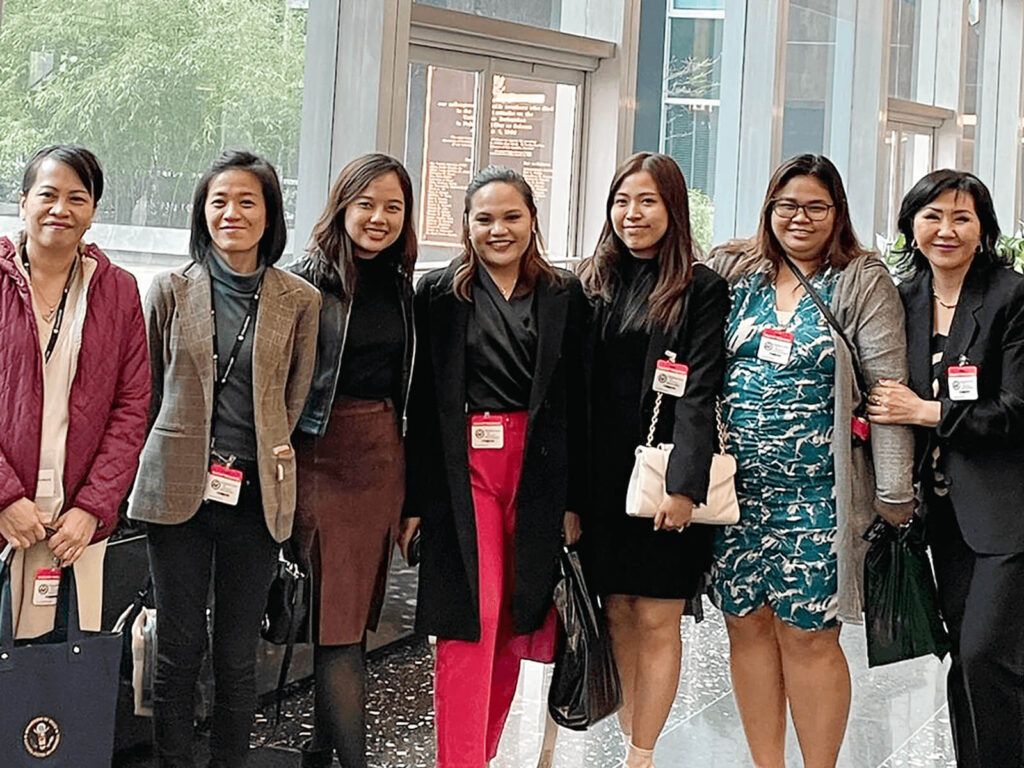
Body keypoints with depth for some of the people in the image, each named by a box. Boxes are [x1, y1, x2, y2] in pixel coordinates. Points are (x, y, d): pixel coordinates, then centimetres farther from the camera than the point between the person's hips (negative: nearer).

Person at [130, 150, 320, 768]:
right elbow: (147, 388, 11)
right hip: (179, 489, 0)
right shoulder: (171, 290, 3)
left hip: (256, 495, 0)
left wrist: (276, 449, 3)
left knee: (239, 654, 8)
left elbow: (298, 399, 9)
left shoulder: (301, 300, 2)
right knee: (177, 650, 7)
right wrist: (180, 446, 11)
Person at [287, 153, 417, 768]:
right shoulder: (308, 281, -7)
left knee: (359, 613, 10)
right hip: (323, 456, -6)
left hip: (384, 456, 6)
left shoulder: (403, 287, 11)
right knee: (336, 615, -6)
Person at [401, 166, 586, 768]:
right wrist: (415, 500, -2)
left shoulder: (565, 295, 7)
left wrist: (574, 499, 1)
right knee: (472, 617, -8)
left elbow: (577, 402, 6)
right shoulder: (440, 294, 4)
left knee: (515, 621, 8)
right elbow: (424, 401, 2)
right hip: (464, 470, -2)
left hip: (540, 471, 2)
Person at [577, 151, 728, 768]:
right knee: (616, 613, 9)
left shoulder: (701, 289, -2)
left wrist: (684, 484, -19)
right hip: (602, 475, 4)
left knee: (656, 619, 0)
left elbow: (699, 392, -10)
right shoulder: (592, 283, 10)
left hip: (665, 478, -4)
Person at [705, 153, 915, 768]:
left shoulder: (863, 281, 0)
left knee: (808, 633, -3)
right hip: (737, 487, 4)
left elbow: (888, 389, -5)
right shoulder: (733, 272, 9)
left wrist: (894, 492, -9)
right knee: (747, 624, 7)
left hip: (818, 492, -3)